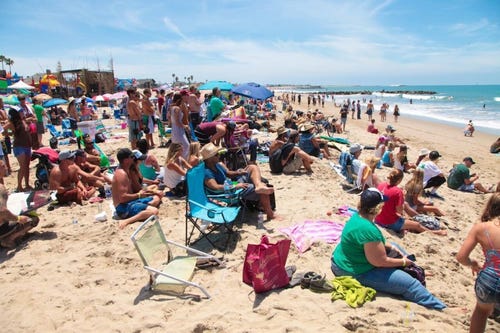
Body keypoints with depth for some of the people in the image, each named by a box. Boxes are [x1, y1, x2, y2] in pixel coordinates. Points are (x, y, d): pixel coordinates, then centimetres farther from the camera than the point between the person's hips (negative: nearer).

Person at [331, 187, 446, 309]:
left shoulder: (357, 217, -2)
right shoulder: (368, 229, -31)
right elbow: (381, 262, -23)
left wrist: (391, 247, 6)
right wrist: (403, 262, -6)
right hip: (356, 273, -10)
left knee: (395, 247, 25)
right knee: (409, 284, -8)